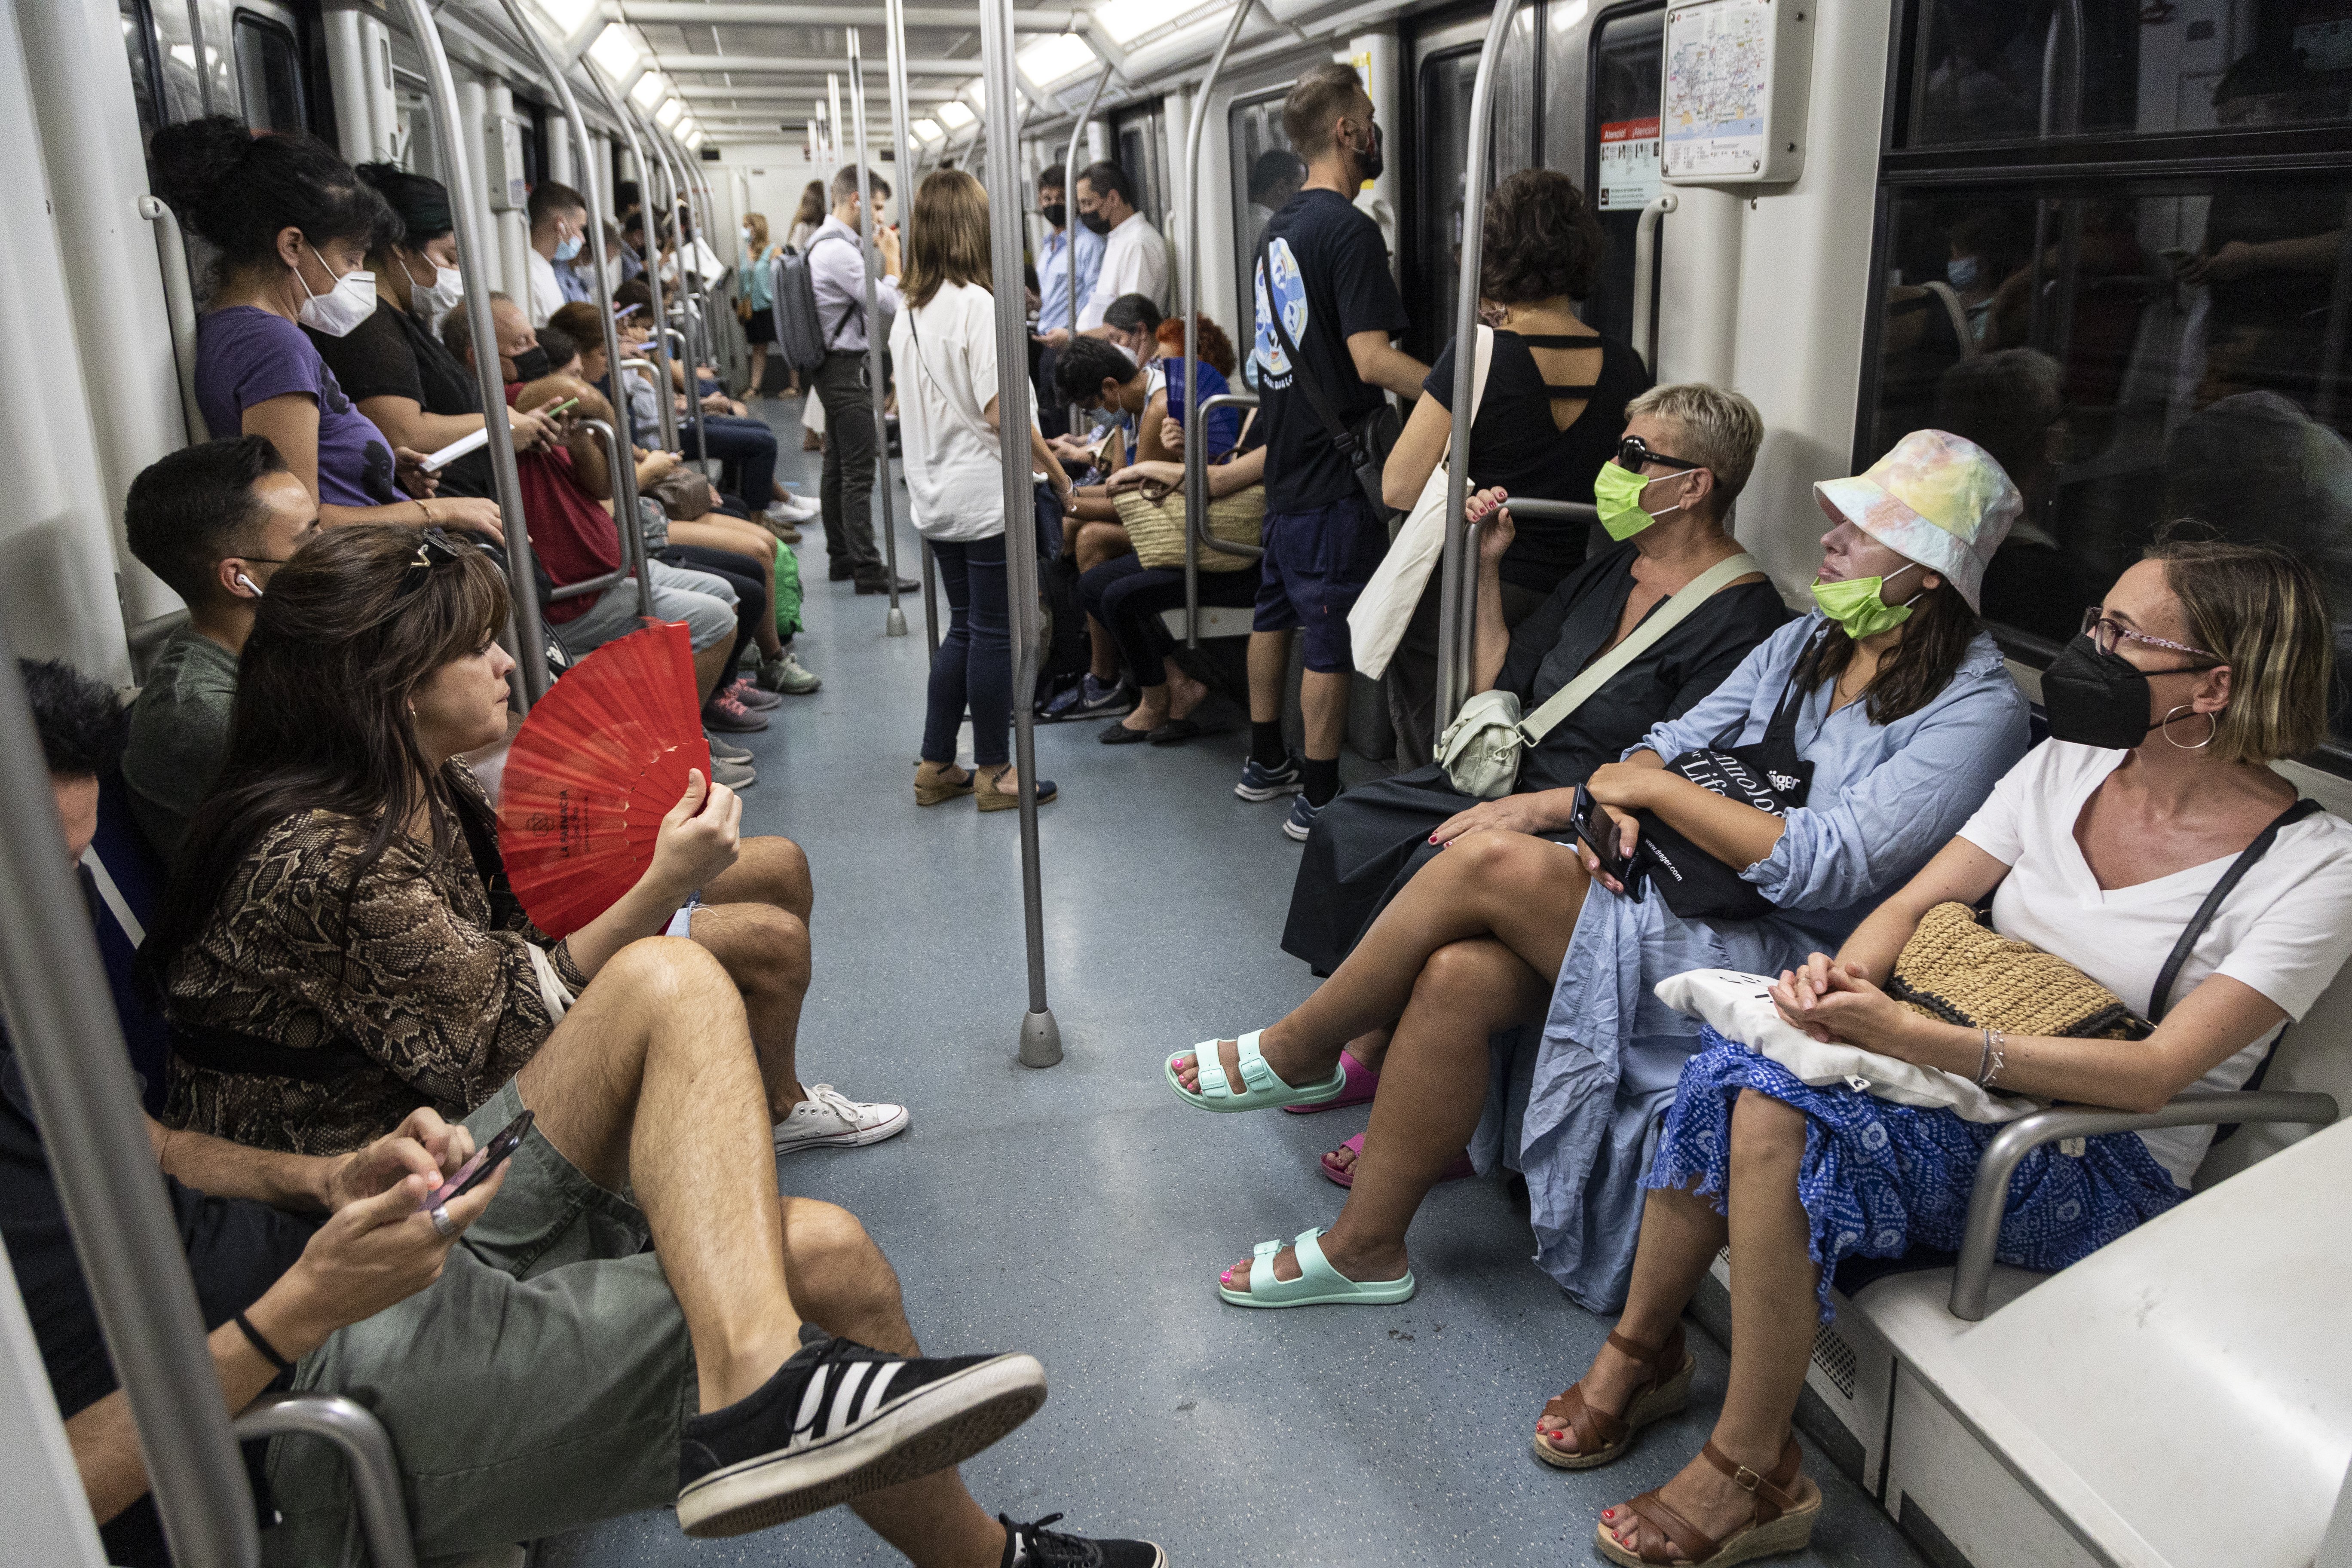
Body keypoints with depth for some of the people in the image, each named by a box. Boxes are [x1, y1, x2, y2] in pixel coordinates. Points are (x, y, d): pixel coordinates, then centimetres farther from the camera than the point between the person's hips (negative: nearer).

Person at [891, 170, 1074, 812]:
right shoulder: (976, 304, -15)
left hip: (936, 496, 8)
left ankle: (936, 766, 21)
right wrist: (1058, 471, -9)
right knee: (994, 632, 2)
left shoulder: (908, 313, 10)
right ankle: (993, 773, 11)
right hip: (985, 495, -8)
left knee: (964, 628, 17)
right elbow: (1000, 410, -19)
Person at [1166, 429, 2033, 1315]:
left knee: (1492, 864, -24)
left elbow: (1821, 869, -19)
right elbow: (1674, 742, 13)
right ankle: (1364, 1246, -4)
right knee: (1457, 975, -20)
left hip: (1775, 966, -7)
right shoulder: (1808, 642, 15)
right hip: (1674, 901, 7)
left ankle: (1298, 1051, -3)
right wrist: (1618, 802, -10)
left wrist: (1653, 786, -13)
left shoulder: (1977, 710, -9)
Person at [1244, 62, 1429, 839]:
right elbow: (1372, 358, -24)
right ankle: (1317, 800, 6)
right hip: (1334, 475, -9)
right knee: (1332, 639, -2)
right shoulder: (1348, 229, -16)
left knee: (1276, 613, 17)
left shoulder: (1279, 227, 12)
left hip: (1287, 462, 9)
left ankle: (1266, 763, 30)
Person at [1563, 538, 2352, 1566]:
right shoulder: (2067, 765, 6)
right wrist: (1840, 977, -20)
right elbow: (1911, 905, 4)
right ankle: (1635, 1352, -6)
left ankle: (1750, 1474, -15)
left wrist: (1915, 1037, -32)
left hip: (2101, 1170, -5)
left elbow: (2155, 1074, -21)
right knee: (1733, 1073, -26)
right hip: (1955, 1075, 5)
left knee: (1775, 1119, -31)